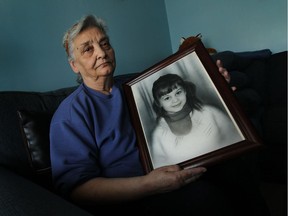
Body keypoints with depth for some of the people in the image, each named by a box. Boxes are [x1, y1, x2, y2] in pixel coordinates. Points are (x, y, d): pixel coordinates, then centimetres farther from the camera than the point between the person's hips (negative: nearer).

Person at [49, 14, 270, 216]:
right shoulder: (69, 115, -4)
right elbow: (74, 186, -14)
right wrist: (148, 184, -27)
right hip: (126, 197, -5)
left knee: (236, 177, -20)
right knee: (205, 195, -30)